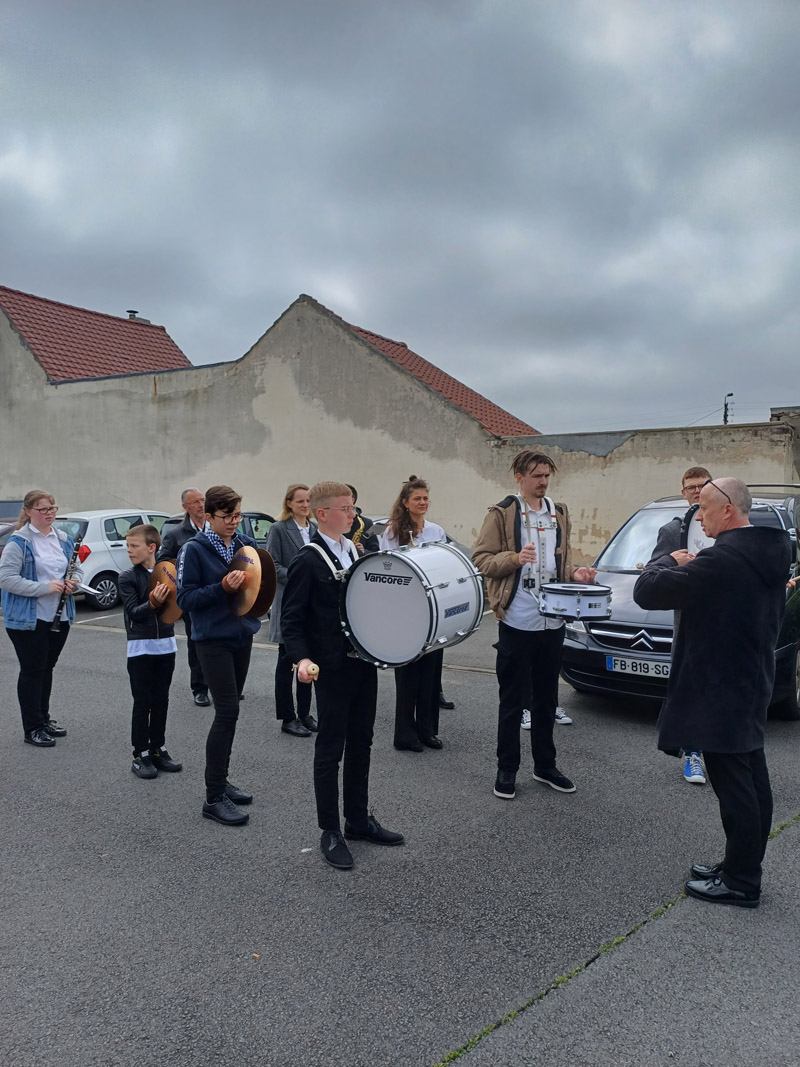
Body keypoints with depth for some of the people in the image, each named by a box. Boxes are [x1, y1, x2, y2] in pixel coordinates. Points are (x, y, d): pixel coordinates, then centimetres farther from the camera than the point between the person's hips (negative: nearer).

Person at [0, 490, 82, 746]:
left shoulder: (64, 540, 8)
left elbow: (77, 569, 18)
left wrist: (74, 581, -6)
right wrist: (45, 587, -24)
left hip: (60, 617, 6)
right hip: (28, 619, -6)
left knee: (47, 668, 17)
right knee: (32, 670, 1)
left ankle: (44, 718, 30)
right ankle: (32, 728, 11)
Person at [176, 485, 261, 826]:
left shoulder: (247, 544, 6)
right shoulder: (194, 549, -9)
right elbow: (185, 599, -11)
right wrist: (223, 587, -24)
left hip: (243, 635, 6)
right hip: (213, 639, -6)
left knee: (229, 710, 14)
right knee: (227, 711, -9)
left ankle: (220, 780, 28)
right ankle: (214, 797, 1)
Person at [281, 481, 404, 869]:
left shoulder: (356, 552, 10)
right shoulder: (307, 561, -13)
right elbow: (291, 621, -13)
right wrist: (302, 659, -28)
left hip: (364, 662, 7)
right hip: (333, 669, -7)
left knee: (360, 743, 16)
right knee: (330, 750, 4)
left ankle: (358, 819, 31)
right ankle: (330, 833, 17)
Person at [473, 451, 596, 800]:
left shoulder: (559, 513, 13)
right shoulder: (502, 513, -5)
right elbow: (481, 559, -8)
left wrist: (574, 574, 2)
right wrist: (515, 558, -23)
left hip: (552, 622, 6)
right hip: (517, 621, -5)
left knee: (547, 698, 16)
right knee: (513, 700, 3)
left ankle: (545, 765, 29)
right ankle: (506, 770, 17)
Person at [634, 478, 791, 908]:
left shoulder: (723, 559, -25)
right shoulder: (771, 551, 6)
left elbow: (646, 592, -25)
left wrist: (671, 561, -6)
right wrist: (690, 567, 6)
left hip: (720, 691, -10)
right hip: (753, 683, 10)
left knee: (733, 783, 1)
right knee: (751, 780, 17)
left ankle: (740, 882, 13)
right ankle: (744, 866, 32)